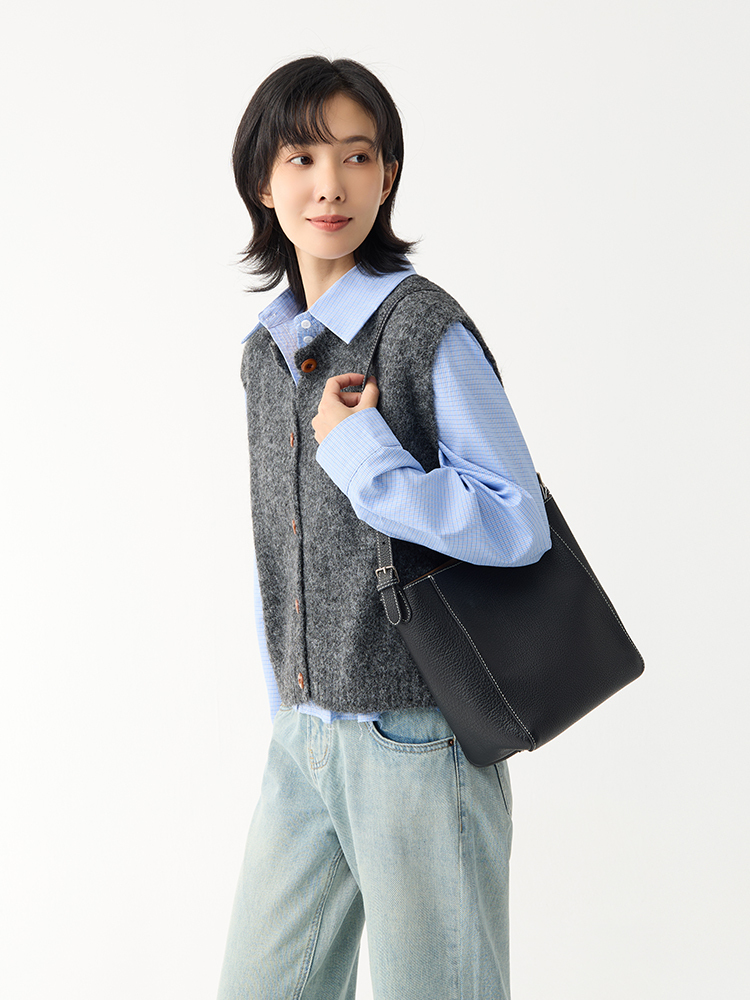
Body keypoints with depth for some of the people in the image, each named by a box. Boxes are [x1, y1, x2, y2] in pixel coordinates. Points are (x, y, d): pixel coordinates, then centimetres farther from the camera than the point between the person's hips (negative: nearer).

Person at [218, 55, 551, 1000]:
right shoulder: (266, 350, 9)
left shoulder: (426, 330, -12)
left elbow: (516, 525, -16)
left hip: (417, 737, -6)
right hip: (303, 736, 7)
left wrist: (360, 451, -20)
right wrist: (288, 714, 18)